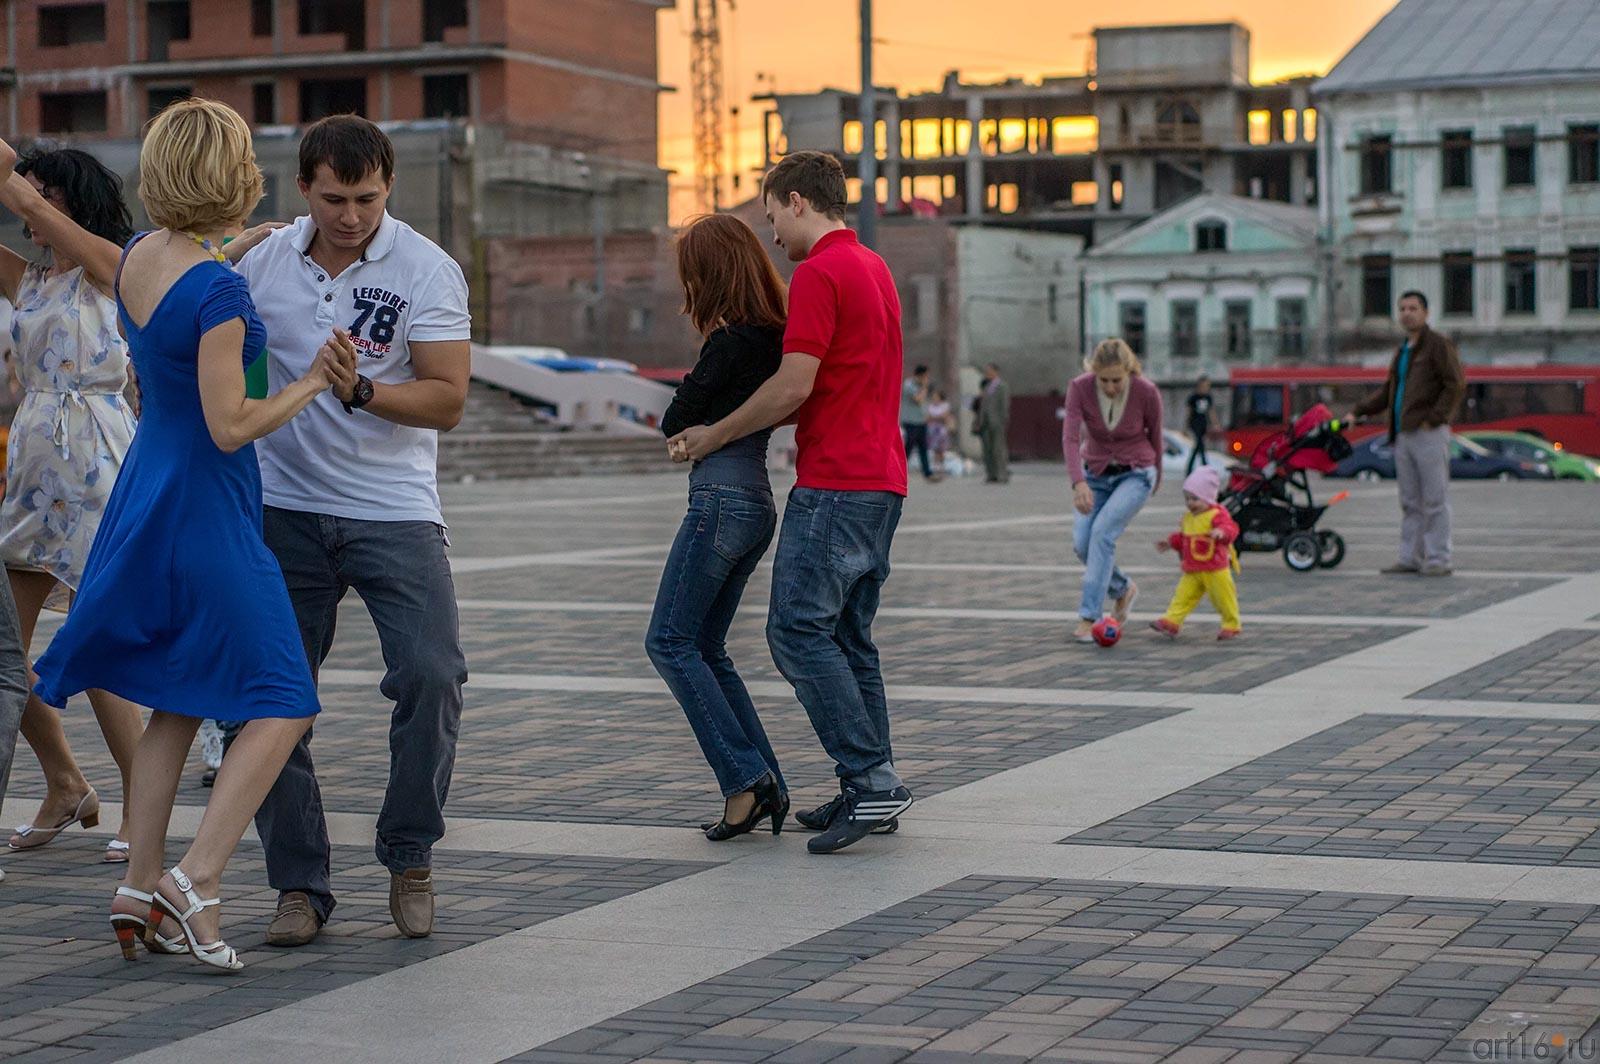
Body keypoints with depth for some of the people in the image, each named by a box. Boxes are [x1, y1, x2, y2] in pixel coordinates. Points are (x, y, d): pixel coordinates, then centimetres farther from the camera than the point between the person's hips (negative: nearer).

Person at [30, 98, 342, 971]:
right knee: (281, 701, -1)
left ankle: (139, 887, 16)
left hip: (147, 491, 9)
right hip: (205, 506, -9)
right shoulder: (218, 288, -22)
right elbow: (230, 428, -22)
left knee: (176, 701, 17)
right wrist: (313, 382, -10)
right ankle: (195, 881, -9)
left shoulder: (136, 258, 4)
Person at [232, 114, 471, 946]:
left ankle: (409, 857, 7)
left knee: (431, 676, -14)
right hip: (284, 510, 3)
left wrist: (362, 390, -26)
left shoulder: (427, 270, -6)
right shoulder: (261, 262, 4)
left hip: (395, 511, -2)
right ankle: (299, 885, 12)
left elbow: (448, 400, -13)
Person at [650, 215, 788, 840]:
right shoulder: (772, 337, 13)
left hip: (722, 498, -9)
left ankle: (745, 778, -10)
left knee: (671, 642, -4)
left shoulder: (731, 341, -14)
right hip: (757, 503, 9)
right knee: (705, 648, 12)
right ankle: (766, 786, 8)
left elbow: (675, 421, -9)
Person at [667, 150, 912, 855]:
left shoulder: (819, 272, -12)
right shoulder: (874, 268, 19)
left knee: (798, 630, -9)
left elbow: (794, 385, -18)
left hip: (834, 483, -10)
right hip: (882, 481, 10)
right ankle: (870, 793, 12)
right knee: (847, 638, 12)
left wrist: (714, 435, -6)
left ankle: (871, 780, -12)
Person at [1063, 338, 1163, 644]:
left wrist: (1157, 475, 15)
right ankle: (1123, 589, 24)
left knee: (1103, 532, -23)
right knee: (1082, 544, -6)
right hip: (1095, 473, 3)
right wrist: (1078, 483, -41)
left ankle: (1089, 617, -20)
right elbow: (1070, 437, -26)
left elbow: (1154, 435, -2)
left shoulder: (1147, 392, -20)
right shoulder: (1079, 388, -18)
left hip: (1135, 474, -3)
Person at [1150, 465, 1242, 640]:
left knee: (1223, 598, 4)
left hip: (1215, 570, -7)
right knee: (1183, 596, -2)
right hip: (1192, 571, 7)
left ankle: (1232, 625, 18)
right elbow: (1182, 537, 28)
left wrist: (1221, 531, -47)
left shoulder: (1217, 514, -12)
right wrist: (1170, 542, 19)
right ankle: (1171, 621, -8)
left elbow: (1231, 528, -28)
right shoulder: (1188, 517, 14)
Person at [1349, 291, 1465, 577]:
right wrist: (1357, 412, 17)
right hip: (1404, 435, 8)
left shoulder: (1438, 345, -3)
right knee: (1410, 502, 9)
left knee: (1434, 500, -6)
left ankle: (1438, 560, -5)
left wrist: (1433, 419, -16)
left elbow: (1456, 385, -12)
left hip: (1429, 435, -8)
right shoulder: (1402, 351, 22)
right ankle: (1410, 557, 12)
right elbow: (1387, 392, 27)